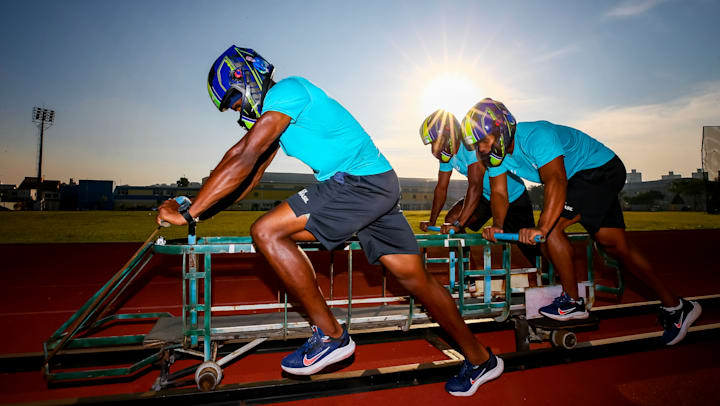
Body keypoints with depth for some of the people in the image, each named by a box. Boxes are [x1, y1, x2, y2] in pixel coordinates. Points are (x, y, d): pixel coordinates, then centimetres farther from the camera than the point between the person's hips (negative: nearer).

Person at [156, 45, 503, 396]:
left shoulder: (286, 90, -9)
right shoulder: (273, 113, 21)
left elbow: (245, 160, -17)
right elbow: (252, 171, 22)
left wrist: (188, 212, -13)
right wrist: (206, 207, 17)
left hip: (362, 181, -10)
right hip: (378, 187, 10)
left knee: (266, 231, -15)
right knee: (416, 279, 12)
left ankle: (330, 336, -7)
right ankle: (480, 360, 26)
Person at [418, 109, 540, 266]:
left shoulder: (472, 146, -32)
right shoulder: (446, 153, -7)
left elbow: (475, 187, -39)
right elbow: (441, 188, 0)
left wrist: (458, 224, -42)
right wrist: (432, 221, -5)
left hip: (513, 197, -7)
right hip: (486, 196, 7)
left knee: (529, 248, -4)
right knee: (451, 219, -10)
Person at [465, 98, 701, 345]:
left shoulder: (535, 136, -34)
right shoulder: (498, 151, -8)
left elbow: (557, 182, -46)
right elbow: (499, 192, -8)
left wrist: (541, 228, -56)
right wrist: (500, 227, -25)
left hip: (602, 169, -9)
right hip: (579, 180, 9)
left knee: (552, 225, -23)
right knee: (616, 246, 6)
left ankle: (572, 301, -7)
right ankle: (675, 306, 19)